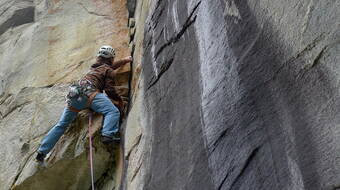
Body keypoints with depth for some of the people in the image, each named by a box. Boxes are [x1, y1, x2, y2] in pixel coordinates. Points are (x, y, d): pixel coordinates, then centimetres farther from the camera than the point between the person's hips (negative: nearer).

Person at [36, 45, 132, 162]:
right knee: (113, 111, -18)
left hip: (74, 95, 8)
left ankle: (42, 152, 15)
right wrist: (120, 100, 15)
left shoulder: (95, 67, 35)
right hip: (88, 93, -8)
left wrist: (124, 61, 67)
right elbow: (110, 90, 1)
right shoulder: (109, 71, 13)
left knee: (61, 125, 14)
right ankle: (108, 135, -44)